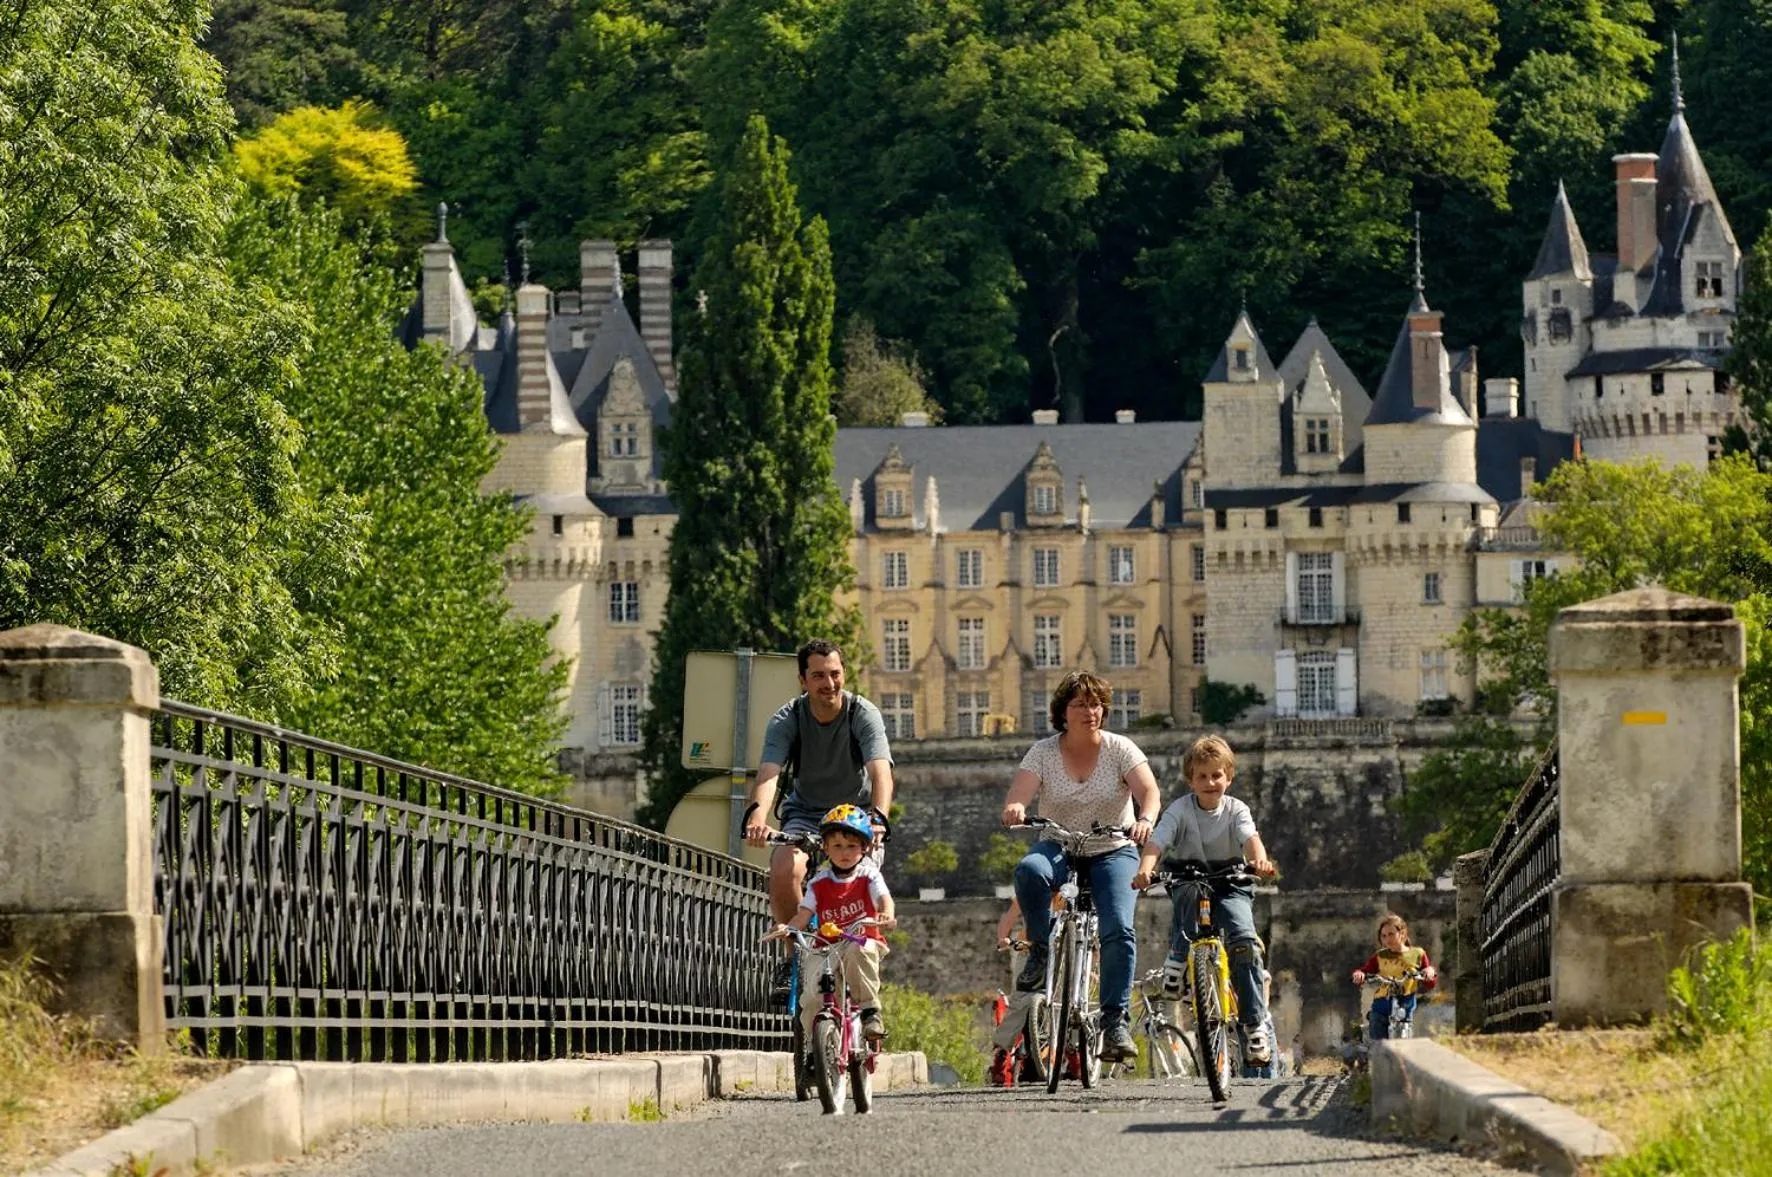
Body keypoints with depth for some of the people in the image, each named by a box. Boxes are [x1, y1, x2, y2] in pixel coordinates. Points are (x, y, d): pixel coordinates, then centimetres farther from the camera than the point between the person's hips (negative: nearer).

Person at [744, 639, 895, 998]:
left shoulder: (864, 714, -19)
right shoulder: (787, 719, -16)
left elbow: (881, 772, -34)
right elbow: (768, 772, -30)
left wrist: (878, 818, -54)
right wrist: (758, 813, -52)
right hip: (805, 812, 1)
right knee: (784, 871, -28)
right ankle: (793, 954, -6)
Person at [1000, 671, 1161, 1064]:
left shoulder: (1119, 749, -5)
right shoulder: (1044, 752, -3)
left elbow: (1148, 791, -17)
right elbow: (1019, 793, -15)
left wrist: (1145, 819, -41)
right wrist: (1015, 809, -41)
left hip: (1113, 851, -1)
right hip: (1060, 847, 1)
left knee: (1119, 931, -23)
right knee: (1030, 869, -36)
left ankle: (1116, 1021, -17)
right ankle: (1040, 950, -14)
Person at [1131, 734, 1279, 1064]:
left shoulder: (1235, 810, -4)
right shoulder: (1180, 809, -6)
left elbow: (1250, 837, -24)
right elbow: (1156, 842, -20)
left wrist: (1259, 860, -47)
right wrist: (1145, 869, -41)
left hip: (1230, 886, 0)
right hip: (1189, 883, 0)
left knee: (1243, 941, -23)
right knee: (1189, 891, -38)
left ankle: (1255, 1024, -18)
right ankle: (1178, 956, -22)